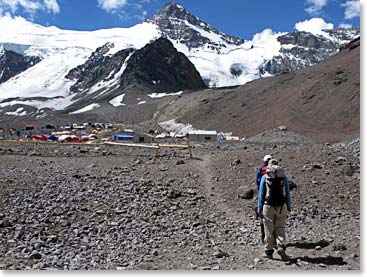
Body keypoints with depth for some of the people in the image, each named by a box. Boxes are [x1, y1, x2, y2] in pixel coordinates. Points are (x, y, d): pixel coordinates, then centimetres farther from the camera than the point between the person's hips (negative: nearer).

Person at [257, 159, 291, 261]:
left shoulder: (264, 177, -1)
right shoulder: (284, 176, 4)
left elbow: (261, 194, -2)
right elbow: (287, 192, 6)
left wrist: (259, 208, 2)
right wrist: (288, 206, 12)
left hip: (268, 206, -1)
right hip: (281, 206, 1)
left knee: (269, 229, 8)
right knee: (280, 228, 12)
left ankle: (269, 252, 16)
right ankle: (281, 247, -7)